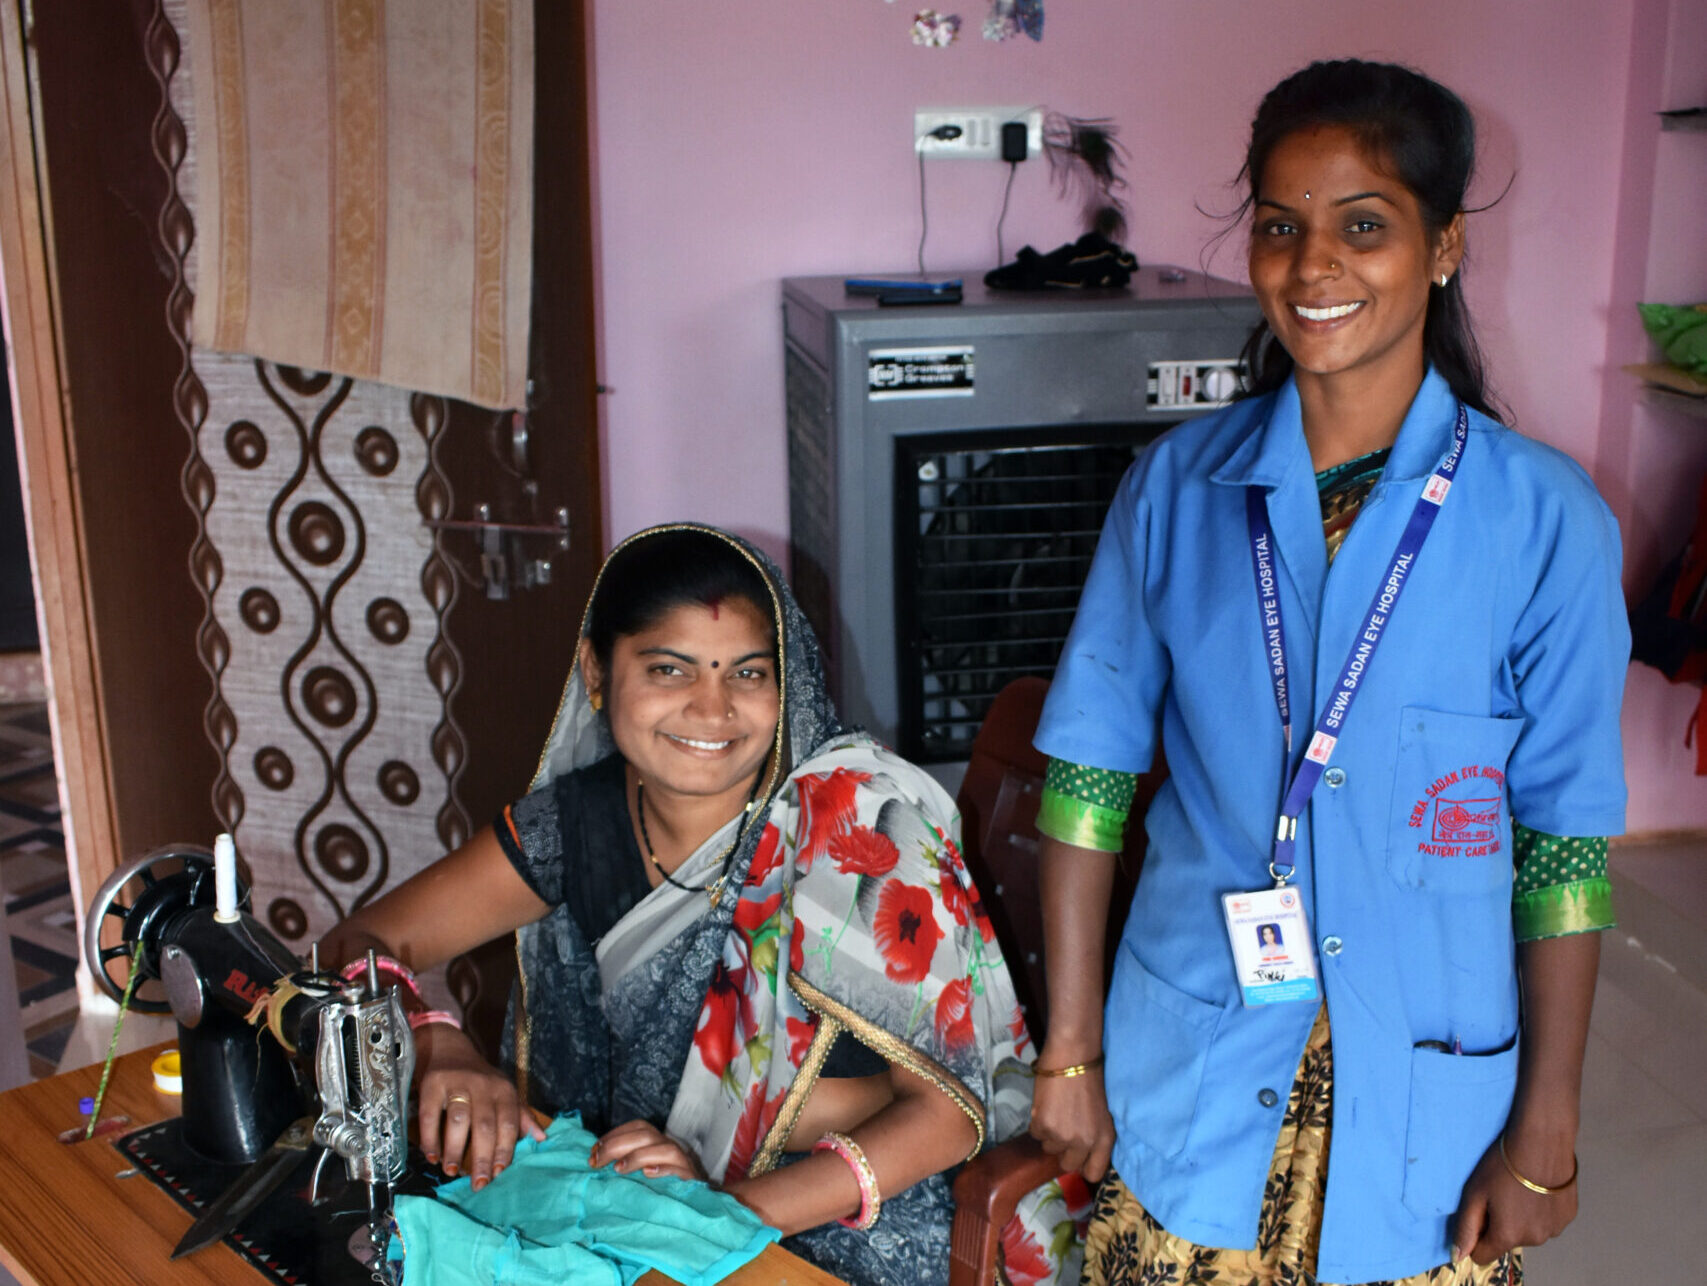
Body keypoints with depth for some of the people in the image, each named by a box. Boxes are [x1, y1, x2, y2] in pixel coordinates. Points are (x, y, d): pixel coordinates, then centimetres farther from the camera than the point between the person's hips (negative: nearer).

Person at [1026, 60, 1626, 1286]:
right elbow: (1090, 768, -1)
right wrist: (1070, 1051, -1)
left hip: (1424, 1090, -1)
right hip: (1192, 1079, 2)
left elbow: (1564, 839, -6)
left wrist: (1546, 1128, -4)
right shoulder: (1179, 485, -5)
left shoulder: (1544, 519, -10)